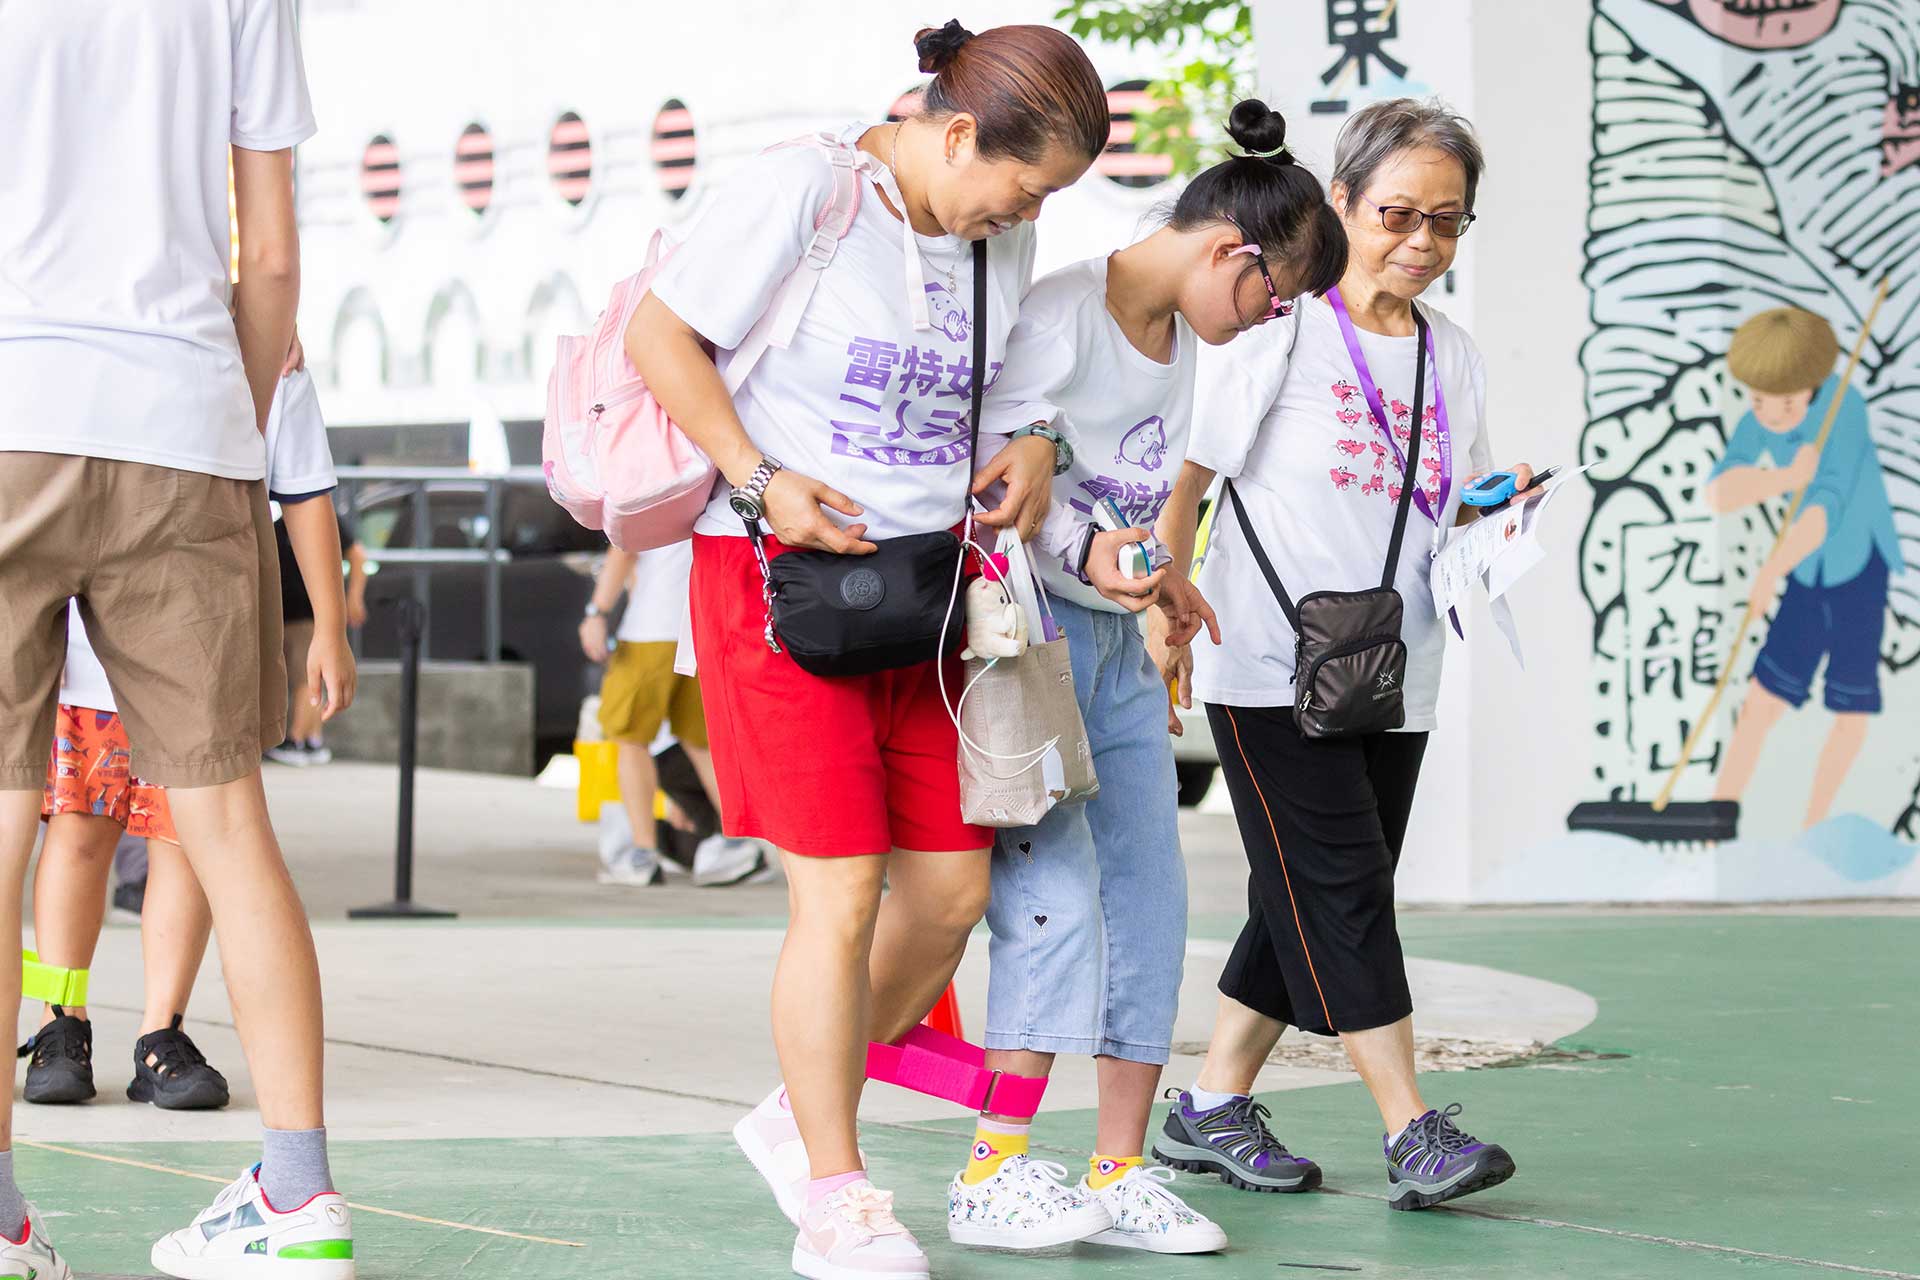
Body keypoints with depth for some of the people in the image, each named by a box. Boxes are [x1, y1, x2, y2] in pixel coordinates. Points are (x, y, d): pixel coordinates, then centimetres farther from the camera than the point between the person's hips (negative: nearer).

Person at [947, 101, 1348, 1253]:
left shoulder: (1182, 339, 11)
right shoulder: (1062, 314, -16)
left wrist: (1155, 581, 17)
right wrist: (1086, 555, -32)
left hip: (1117, 649, 9)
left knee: (1150, 893, 4)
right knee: (1057, 892, -15)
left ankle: (1121, 1172, 10)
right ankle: (993, 1173, -9)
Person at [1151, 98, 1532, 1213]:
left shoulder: (1455, 358, 12)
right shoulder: (1282, 336, -5)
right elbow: (1185, 479, -2)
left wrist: (1488, 515, -1)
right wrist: (1166, 615, -8)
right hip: (1272, 669, -6)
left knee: (1313, 907, 8)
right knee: (1339, 887, -12)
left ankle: (1213, 1108, 19)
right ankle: (1414, 1133, -13)